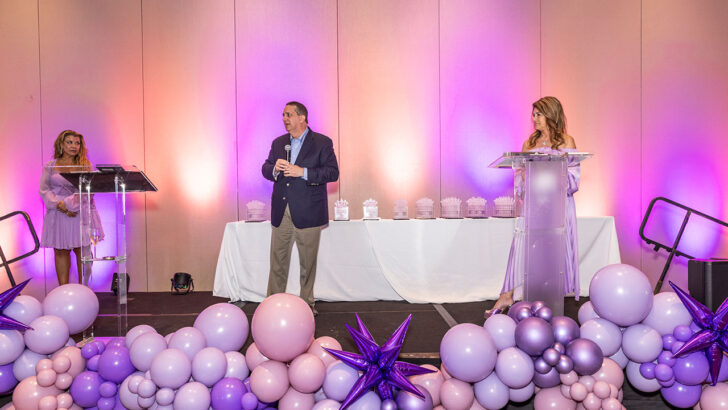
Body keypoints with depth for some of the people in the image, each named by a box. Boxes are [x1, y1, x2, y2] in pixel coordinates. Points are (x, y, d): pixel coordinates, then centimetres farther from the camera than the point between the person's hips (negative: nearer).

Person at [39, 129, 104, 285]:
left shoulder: (85, 165, 4)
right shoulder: (50, 166, 9)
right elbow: (44, 189, 1)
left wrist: (69, 204, -15)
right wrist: (59, 205, -15)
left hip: (81, 214, -2)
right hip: (58, 215, 2)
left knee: (82, 250, -2)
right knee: (60, 251, 4)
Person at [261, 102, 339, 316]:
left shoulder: (322, 143, -1)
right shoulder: (278, 143, 15)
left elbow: (333, 172, -10)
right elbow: (266, 168, 13)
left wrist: (303, 172, -20)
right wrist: (274, 169, -11)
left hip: (308, 213, -4)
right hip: (281, 213, 4)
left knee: (308, 262, 6)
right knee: (277, 260, 5)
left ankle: (307, 304, 19)